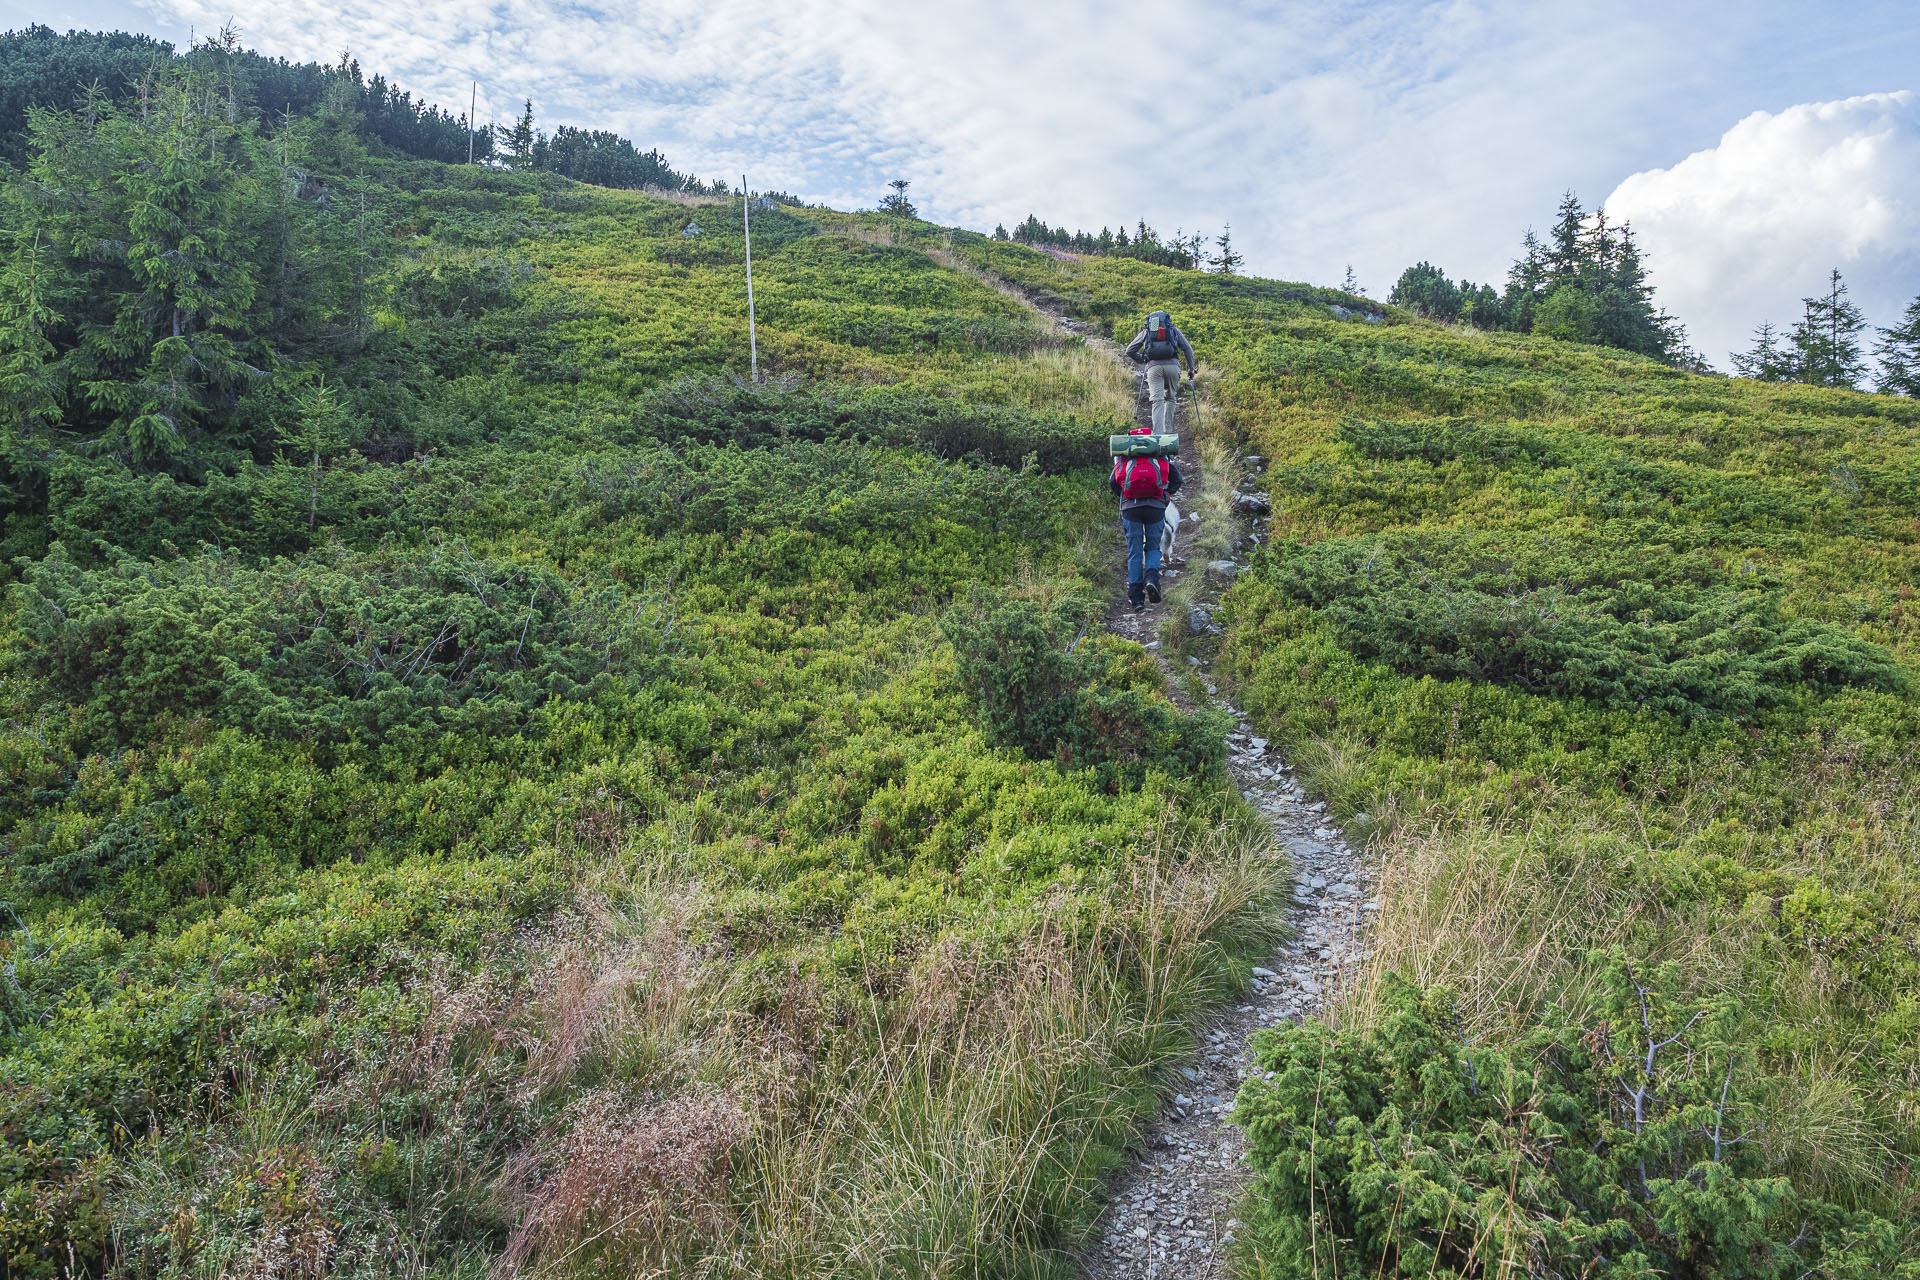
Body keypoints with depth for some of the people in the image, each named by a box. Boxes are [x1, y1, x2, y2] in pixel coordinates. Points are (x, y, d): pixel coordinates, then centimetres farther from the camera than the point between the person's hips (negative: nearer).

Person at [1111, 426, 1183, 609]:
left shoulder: (1124, 456, 19)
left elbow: (1113, 482, 7)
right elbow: (1177, 479, 11)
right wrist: (1167, 494, 27)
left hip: (1131, 506, 0)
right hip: (1156, 505, 0)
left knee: (1134, 552, 7)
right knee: (1153, 547, 15)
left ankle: (1136, 596, 2)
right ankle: (1152, 579, -13)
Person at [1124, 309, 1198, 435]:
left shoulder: (1146, 331, 23)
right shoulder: (1173, 330, 23)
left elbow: (1130, 351, 20)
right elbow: (1187, 348, 15)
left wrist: (1141, 360, 35)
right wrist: (1191, 368, 20)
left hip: (1154, 367, -1)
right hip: (1172, 366, 1)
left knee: (1157, 401, -6)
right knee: (1170, 398, 18)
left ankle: (1158, 433, -20)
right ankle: (1168, 431, 13)